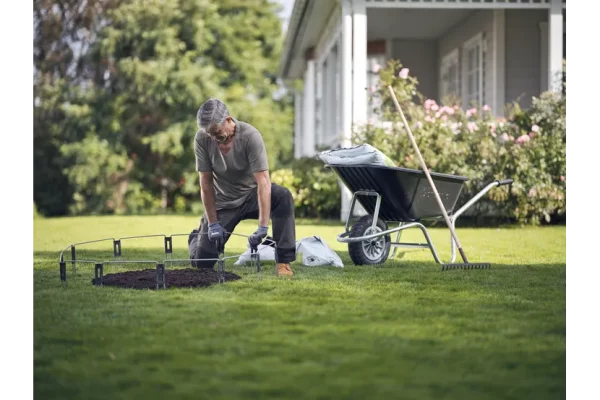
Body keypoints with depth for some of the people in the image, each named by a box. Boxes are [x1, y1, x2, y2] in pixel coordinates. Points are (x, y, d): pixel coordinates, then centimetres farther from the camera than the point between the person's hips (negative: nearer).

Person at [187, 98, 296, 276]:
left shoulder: (250, 136, -27)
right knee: (201, 262, -6)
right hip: (223, 201, 1)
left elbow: (263, 182, -33)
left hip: (251, 194, -1)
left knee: (283, 196, -34)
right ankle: (197, 236, 32)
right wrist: (212, 223, -15)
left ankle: (283, 261, -27)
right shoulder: (201, 138, -19)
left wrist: (263, 227, -40)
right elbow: (206, 182, -13)